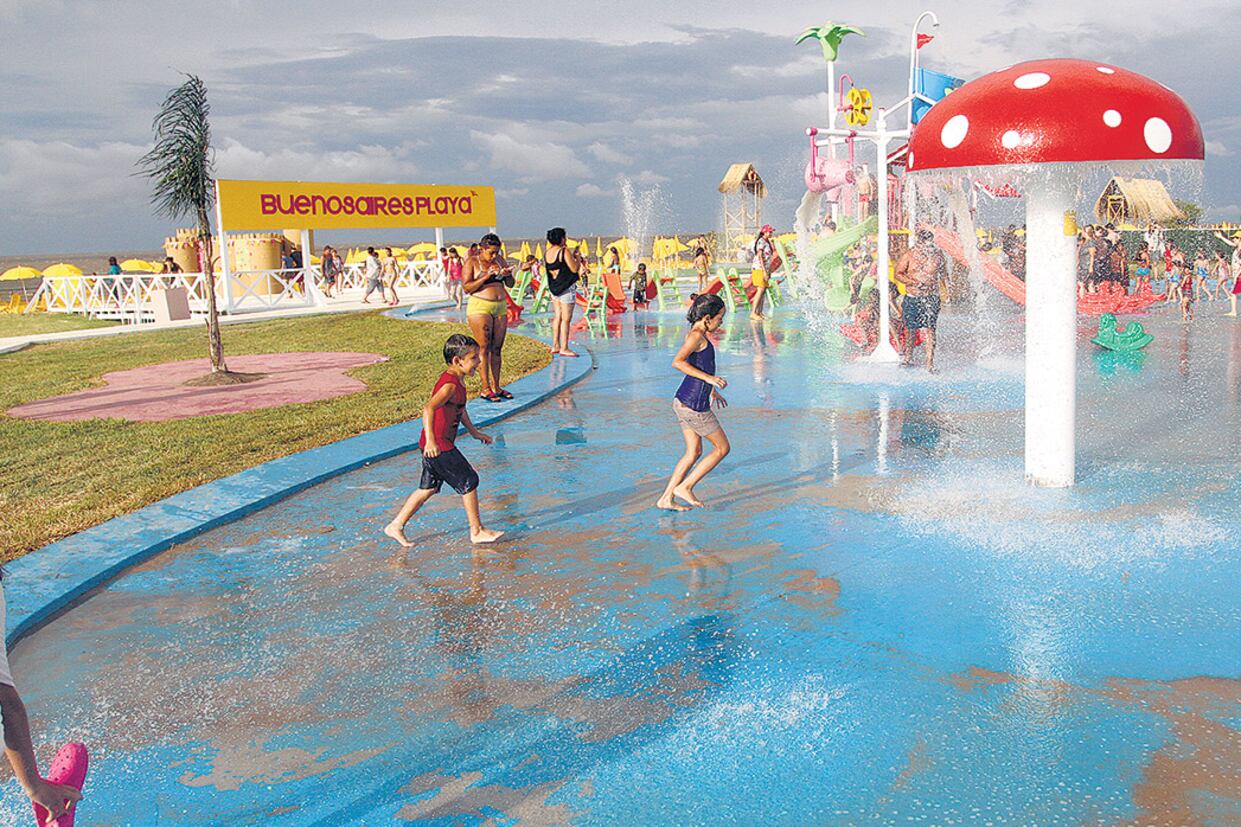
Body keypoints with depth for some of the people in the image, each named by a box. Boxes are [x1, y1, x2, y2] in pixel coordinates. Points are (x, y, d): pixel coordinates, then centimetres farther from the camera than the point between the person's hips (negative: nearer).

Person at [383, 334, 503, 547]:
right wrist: (430, 440, -47)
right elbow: (428, 408, -37)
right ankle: (477, 531, 10)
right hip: (438, 445, -10)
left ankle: (396, 526, 23)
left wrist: (473, 431, 31)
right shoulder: (450, 385, -22)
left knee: (429, 488, 17)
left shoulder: (457, 380, 10)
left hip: (437, 444, 10)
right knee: (469, 481, -1)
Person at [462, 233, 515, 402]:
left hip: (500, 307, 5)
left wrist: (508, 275, -6)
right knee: (484, 348, -7)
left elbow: (510, 284, 17)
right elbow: (467, 287, -11)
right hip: (480, 307, -5)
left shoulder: (499, 260, 13)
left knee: (497, 348, 5)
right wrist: (486, 276, -19)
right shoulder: (472, 262, -2)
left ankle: (496, 387, 11)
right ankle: (486, 389, -5)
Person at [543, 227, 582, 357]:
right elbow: (575, 269, -16)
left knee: (557, 317, 13)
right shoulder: (565, 252, -15)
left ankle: (555, 346, 15)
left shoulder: (547, 253, 7)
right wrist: (578, 258, 5)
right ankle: (564, 349, -3)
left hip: (554, 288, 7)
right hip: (567, 288, -7)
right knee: (566, 319, -4)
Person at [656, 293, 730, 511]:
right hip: (694, 405, -9)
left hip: (684, 402, 9)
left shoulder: (696, 335, 13)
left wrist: (712, 391, 32)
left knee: (694, 452, 15)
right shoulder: (697, 335, -17)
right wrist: (709, 378, -30)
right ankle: (685, 487, 8)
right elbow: (678, 362, -30)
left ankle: (666, 499, 15)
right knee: (722, 448, 5)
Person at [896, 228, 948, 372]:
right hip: (912, 297, 1)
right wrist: (914, 283, -14)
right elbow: (898, 273, -1)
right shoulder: (909, 255, 0)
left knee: (929, 329, -11)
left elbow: (944, 275, 13)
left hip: (931, 298, -1)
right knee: (911, 329, 11)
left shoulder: (938, 256, 2)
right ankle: (908, 357, 31)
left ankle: (930, 363, -12)